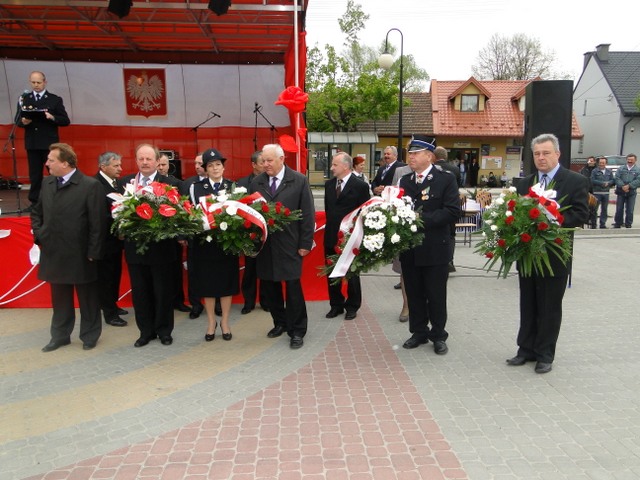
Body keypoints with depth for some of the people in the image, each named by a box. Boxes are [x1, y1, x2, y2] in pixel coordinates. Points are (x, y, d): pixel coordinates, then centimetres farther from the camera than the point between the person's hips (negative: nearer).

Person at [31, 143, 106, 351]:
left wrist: (93, 252, -14)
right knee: (59, 299, 18)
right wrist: (39, 235, 7)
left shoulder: (90, 185, -13)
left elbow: (98, 222, -14)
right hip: (54, 253, 6)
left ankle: (90, 336, 26)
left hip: (81, 255, -5)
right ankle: (60, 336, 33)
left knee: (88, 299, 10)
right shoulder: (47, 183, 7)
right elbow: (36, 213, 21)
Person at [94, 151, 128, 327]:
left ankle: (112, 304, 36)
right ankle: (109, 313, 16)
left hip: (117, 237, 8)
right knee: (106, 276, 5)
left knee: (115, 273, 20)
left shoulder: (117, 182, 8)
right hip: (105, 239, -8)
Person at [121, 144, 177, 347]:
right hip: (135, 246, 3)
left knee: (163, 292, 10)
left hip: (162, 247, -3)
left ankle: (164, 330, 26)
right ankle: (146, 331, 28)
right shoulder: (125, 182, 4)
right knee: (140, 292, 13)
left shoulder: (169, 183, -6)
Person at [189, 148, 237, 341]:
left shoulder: (233, 186, 4)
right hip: (205, 241, 0)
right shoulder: (196, 187, 1)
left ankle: (224, 321, 22)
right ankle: (211, 322, 23)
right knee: (207, 283, 7)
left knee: (227, 282, 8)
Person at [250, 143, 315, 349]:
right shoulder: (256, 182, 7)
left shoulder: (299, 180, -2)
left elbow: (308, 214, -3)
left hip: (289, 244, -4)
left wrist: (305, 243, -6)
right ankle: (280, 322, 30)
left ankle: (297, 330, 14)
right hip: (264, 244, 4)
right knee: (269, 285, 11)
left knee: (293, 287, 1)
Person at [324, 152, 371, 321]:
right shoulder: (329, 184, 7)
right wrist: (329, 225, 8)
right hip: (331, 236, 5)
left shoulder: (360, 186, -10)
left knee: (352, 274, 9)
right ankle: (336, 305, 27)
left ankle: (352, 307, 25)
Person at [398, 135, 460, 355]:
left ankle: (438, 335, 23)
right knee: (414, 293, 13)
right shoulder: (405, 181, 12)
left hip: (435, 248, -4)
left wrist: (423, 219, -20)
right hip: (409, 248, 5)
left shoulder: (446, 179, -4)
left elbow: (452, 211, -14)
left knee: (436, 295, 7)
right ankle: (419, 332, 28)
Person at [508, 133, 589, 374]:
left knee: (550, 307, 7)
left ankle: (545, 354, 20)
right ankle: (526, 349, 26)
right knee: (528, 306, 13)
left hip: (555, 255, -4)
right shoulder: (524, 183, 10)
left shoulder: (576, 181, -4)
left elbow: (581, 214, -12)